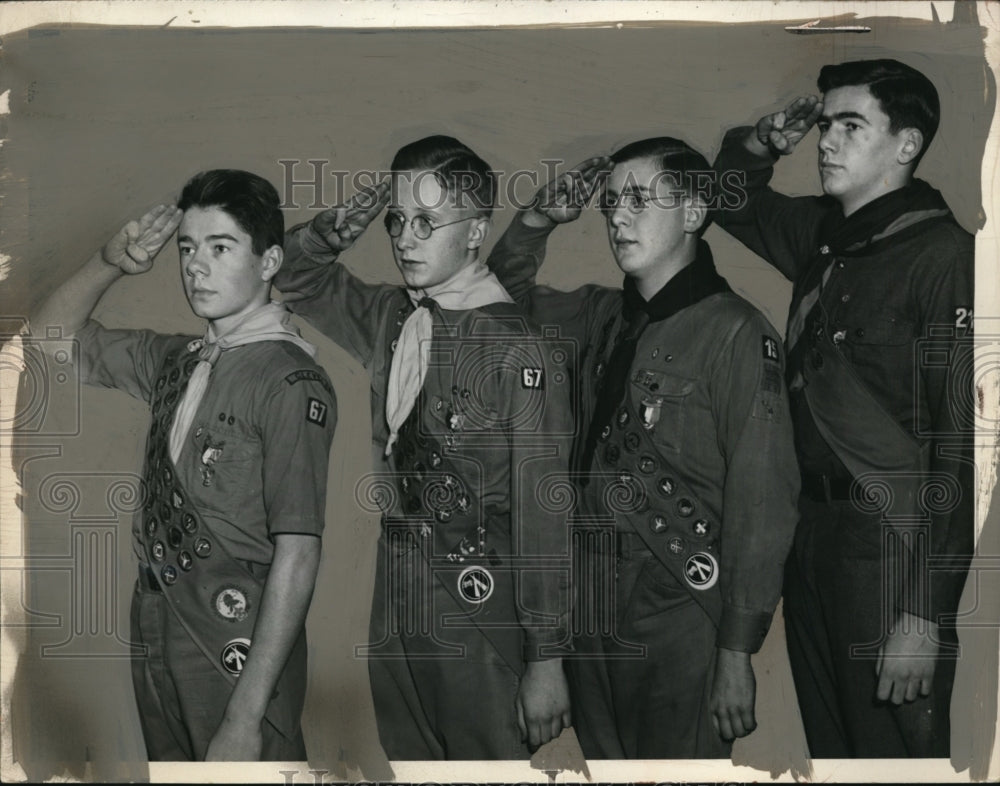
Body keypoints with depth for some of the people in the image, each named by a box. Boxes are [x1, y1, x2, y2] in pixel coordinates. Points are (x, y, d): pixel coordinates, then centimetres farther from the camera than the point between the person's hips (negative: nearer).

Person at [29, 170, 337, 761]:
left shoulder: (292, 382, -15)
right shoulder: (176, 361, 7)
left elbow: (297, 555, -19)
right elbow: (52, 340, 19)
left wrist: (245, 720, -21)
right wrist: (110, 264, -1)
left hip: (240, 652, -7)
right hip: (156, 637, 7)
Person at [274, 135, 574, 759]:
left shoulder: (521, 347, -15)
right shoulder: (394, 318, 4)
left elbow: (543, 514, -16)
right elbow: (297, 274, 20)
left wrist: (546, 660, -15)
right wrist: (340, 226, -2)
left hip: (476, 607, -6)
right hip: (395, 589, 7)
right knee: (408, 758, 19)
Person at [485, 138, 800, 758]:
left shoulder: (734, 331, -13)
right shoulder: (605, 317, 7)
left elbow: (762, 503, -16)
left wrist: (737, 654, -16)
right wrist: (539, 219, 3)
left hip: (681, 622, -6)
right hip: (593, 609, 7)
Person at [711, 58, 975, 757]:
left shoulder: (945, 256, -14)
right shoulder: (822, 235, 7)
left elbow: (961, 447, -18)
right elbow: (732, 203, 27)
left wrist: (924, 612, -20)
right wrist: (759, 146, 4)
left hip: (892, 545, -7)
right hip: (815, 530, 7)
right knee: (827, 744, 18)